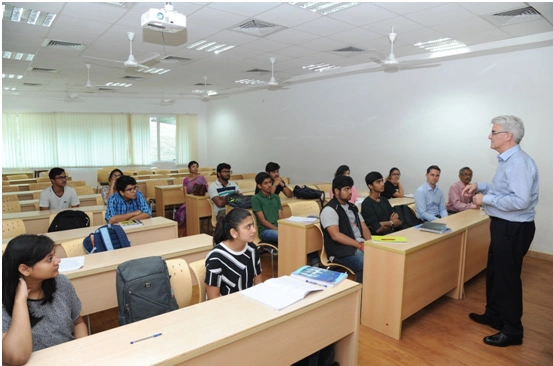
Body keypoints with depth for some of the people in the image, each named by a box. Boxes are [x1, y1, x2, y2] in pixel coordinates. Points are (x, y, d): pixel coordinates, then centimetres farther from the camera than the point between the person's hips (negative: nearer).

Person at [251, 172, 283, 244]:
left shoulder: (276, 197, 17)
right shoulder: (256, 199, -2)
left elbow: (280, 217, 11)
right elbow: (263, 220, -7)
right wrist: (277, 229, -17)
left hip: (278, 228, 6)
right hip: (265, 230, -6)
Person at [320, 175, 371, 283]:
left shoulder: (352, 207, 19)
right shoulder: (329, 210, -8)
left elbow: (364, 228, 16)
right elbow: (336, 235, -17)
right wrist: (360, 245, -18)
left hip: (361, 246, 8)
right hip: (343, 250, -7)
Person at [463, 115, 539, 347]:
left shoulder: (519, 163, -23)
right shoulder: (507, 161, 9)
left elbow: (520, 200, -30)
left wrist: (486, 199, -21)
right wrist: (479, 186, 8)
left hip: (514, 229, -10)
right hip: (503, 225, 10)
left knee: (507, 277, 2)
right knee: (494, 273, 21)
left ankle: (512, 331, 19)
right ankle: (494, 315, 39)